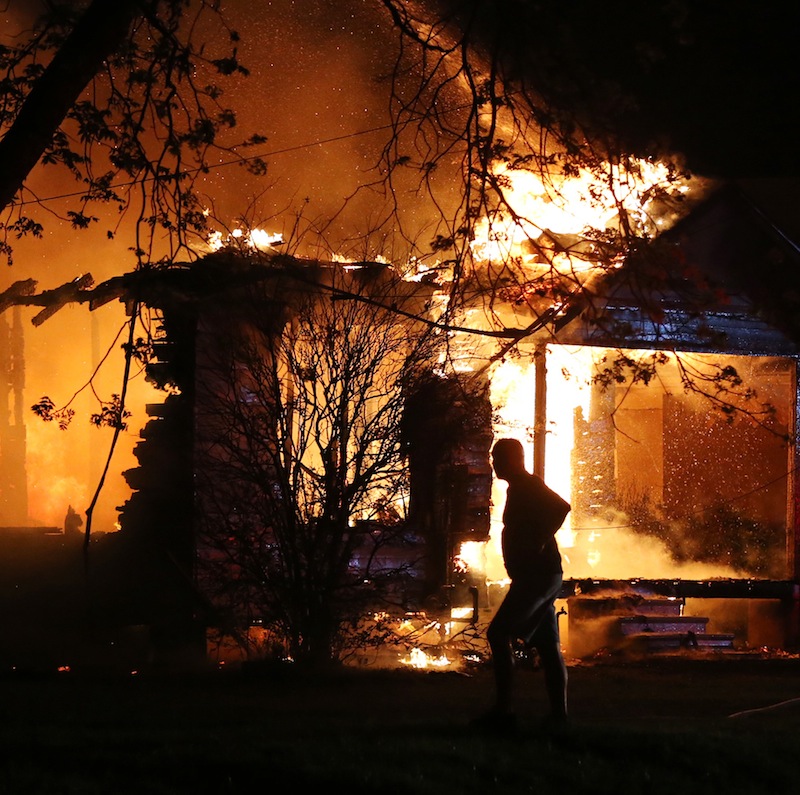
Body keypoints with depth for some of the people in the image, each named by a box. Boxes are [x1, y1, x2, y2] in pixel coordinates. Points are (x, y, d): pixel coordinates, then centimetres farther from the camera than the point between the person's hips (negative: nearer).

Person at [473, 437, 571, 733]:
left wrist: (539, 542, -24)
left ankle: (503, 709, -17)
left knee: (498, 634, -13)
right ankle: (558, 713, 6)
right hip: (544, 576, 11)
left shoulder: (528, 487, -10)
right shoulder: (521, 488, 20)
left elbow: (561, 507, -27)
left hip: (536, 574, -11)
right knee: (547, 646, 8)